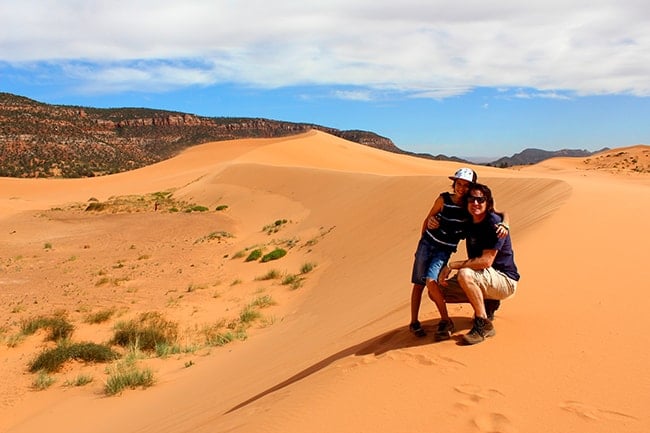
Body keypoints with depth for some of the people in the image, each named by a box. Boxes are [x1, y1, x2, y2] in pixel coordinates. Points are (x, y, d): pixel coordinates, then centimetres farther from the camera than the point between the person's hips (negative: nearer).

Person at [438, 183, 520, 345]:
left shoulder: (494, 223, -19)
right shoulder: (469, 223, 4)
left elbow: (486, 261, -26)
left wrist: (452, 265, -22)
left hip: (505, 281, -8)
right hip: (483, 278, 8)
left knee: (464, 274, -35)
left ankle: (484, 325, -21)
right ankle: (486, 303, 12)